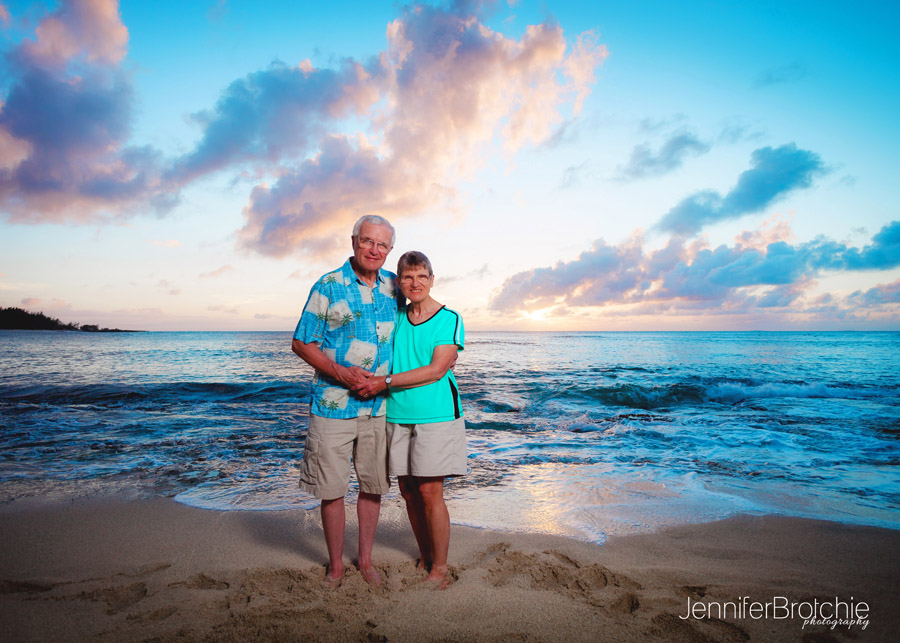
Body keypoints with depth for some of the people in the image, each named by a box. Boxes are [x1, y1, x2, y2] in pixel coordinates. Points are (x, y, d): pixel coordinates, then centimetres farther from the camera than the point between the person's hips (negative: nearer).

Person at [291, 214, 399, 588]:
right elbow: (301, 343, -4)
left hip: (379, 404, 4)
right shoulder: (328, 286, -6)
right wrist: (339, 372, -17)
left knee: (373, 485, 13)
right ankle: (335, 565, 23)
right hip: (333, 403, -3)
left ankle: (365, 560, 30)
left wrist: (388, 379, 11)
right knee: (332, 488, 4)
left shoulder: (393, 286, 7)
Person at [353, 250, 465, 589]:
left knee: (429, 492, -4)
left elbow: (436, 370, -14)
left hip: (435, 414, -5)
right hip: (397, 415, 5)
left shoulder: (449, 319, -5)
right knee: (408, 491, 9)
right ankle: (424, 559, 27)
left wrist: (386, 382, -16)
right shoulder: (395, 318, 11)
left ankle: (440, 569, 12)